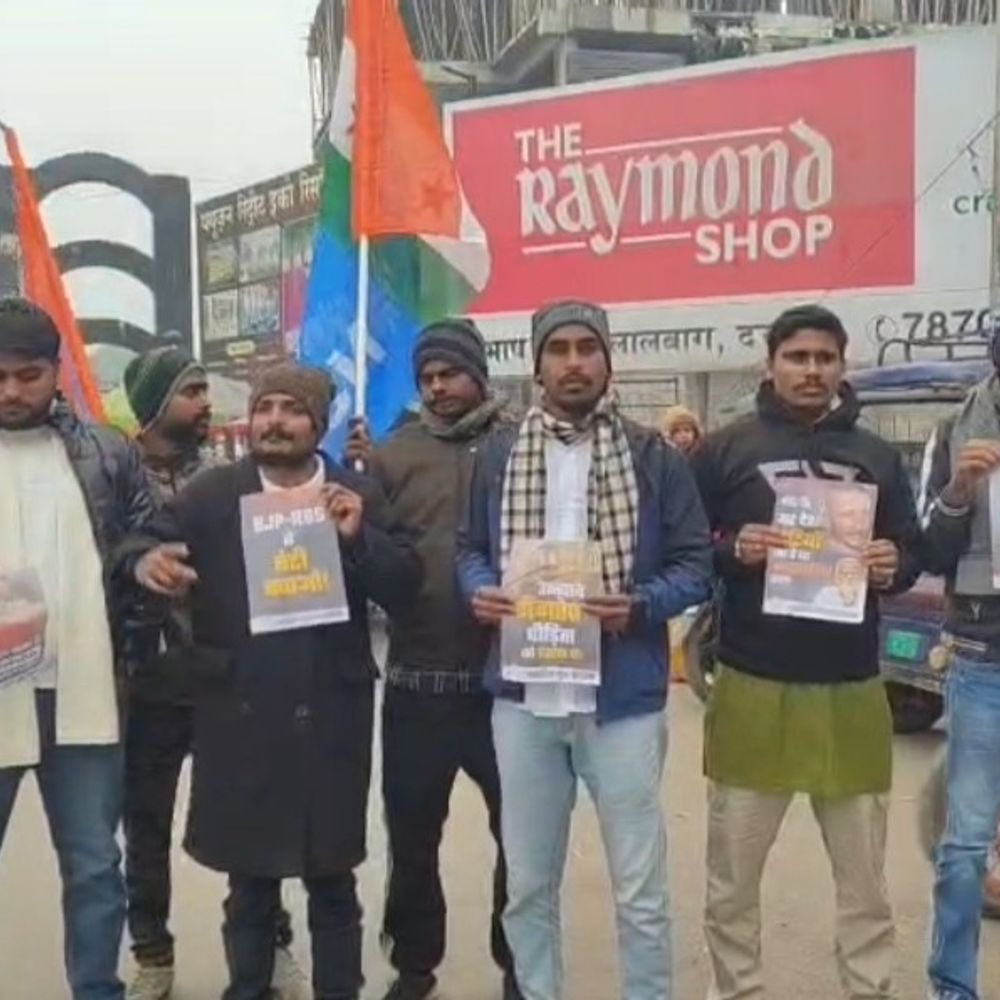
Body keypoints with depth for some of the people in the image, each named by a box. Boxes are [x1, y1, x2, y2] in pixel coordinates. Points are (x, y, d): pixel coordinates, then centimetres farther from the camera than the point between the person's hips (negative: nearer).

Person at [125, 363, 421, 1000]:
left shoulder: (358, 496, 4)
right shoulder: (213, 493, 4)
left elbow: (404, 587, -1)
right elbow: (145, 542, -1)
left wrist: (359, 537, -17)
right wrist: (146, 561, -24)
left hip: (330, 717, 0)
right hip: (240, 716, 1)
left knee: (332, 880, 13)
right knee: (249, 882, 15)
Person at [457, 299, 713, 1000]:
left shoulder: (654, 457, -2)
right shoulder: (498, 455, 6)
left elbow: (695, 562, -1)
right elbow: (470, 547, 12)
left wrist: (639, 607, -19)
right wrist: (480, 591, -9)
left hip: (623, 698, -2)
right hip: (524, 696, 3)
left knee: (640, 889, 9)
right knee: (528, 884, 16)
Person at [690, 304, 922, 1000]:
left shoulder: (877, 456, 9)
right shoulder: (726, 450, 1)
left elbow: (913, 553, 12)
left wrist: (891, 567, -10)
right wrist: (733, 550, -19)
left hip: (852, 692, 2)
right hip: (752, 689, -2)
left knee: (865, 881, 15)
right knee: (731, 879, 10)